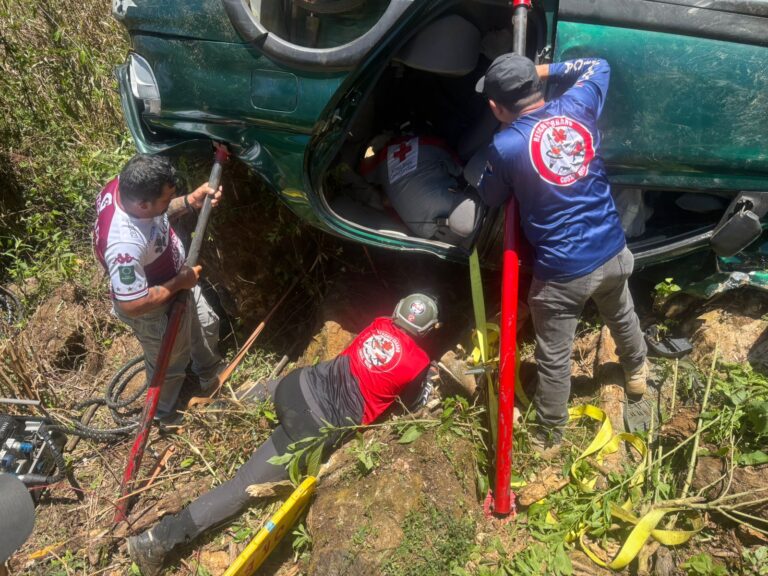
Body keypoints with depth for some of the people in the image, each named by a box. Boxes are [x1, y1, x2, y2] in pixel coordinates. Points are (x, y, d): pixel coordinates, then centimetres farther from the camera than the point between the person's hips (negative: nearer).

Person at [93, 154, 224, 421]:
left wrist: (190, 202, -16)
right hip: (157, 311, -8)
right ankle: (163, 412, 56)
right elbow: (132, 305, -36)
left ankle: (209, 376, 64)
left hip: (177, 280, 8)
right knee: (169, 364, 22)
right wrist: (180, 283, -25)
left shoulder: (124, 186, -22)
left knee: (206, 325, 32)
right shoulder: (125, 245, -46)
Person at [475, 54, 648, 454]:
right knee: (622, 317, 35)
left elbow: (492, 198, 0)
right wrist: (544, 70, 12)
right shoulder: (576, 106, -6)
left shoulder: (505, 146, -20)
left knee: (553, 359, 13)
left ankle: (549, 436, 33)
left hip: (561, 272, -5)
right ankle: (636, 373, 63)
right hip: (613, 253, 6)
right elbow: (598, 66, 17)